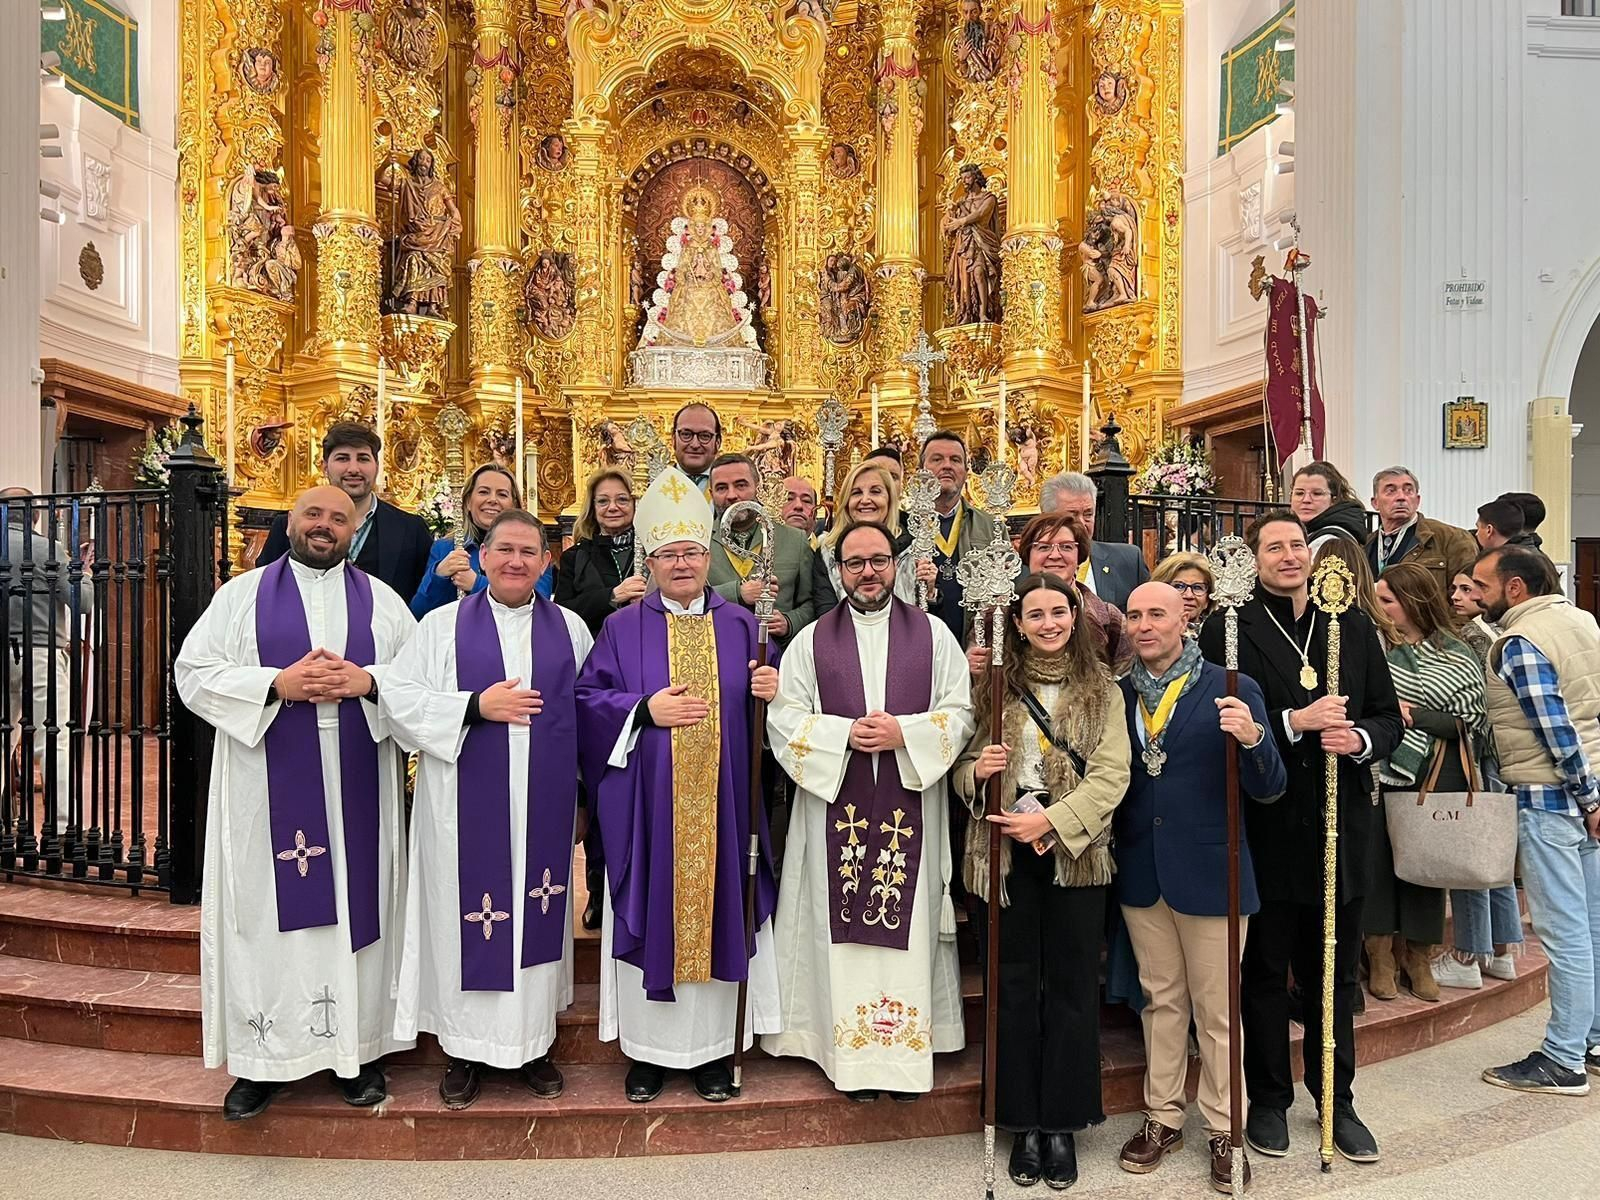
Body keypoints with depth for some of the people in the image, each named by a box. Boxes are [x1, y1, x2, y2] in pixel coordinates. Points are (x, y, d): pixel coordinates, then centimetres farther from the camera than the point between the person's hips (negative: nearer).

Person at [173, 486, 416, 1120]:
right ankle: (263, 1057, 17)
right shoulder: (242, 594, 7)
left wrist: (367, 682, -15)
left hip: (358, 787, 1)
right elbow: (192, 673, -1)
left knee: (358, 905, 5)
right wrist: (277, 684, -14)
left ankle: (358, 1049, 17)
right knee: (268, 910, 3)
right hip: (269, 788, -1)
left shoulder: (381, 599, 10)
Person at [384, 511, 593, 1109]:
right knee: (470, 919, 4)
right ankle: (466, 1050, 21)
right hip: (467, 808, -1)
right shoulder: (442, 625, 3)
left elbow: (591, 714, 9)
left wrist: (586, 796, 7)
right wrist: (476, 706, -15)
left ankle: (532, 1041, 24)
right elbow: (400, 698, -4)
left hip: (544, 806, 2)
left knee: (538, 917, 9)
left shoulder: (571, 629, 8)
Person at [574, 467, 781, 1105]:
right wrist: (645, 710, -14)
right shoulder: (623, 628, 5)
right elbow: (589, 698, 0)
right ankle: (649, 1050, 19)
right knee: (652, 914, 3)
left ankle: (714, 1049, 20)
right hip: (647, 809, -1)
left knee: (717, 911, 6)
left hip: (722, 805, 1)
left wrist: (770, 690, -12)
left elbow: (768, 700, 10)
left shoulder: (740, 625, 9)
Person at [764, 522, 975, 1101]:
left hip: (911, 807, 0)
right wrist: (845, 734, -13)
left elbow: (961, 712, 2)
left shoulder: (933, 633, 6)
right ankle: (854, 1054, 15)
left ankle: (906, 1050, 17)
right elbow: (784, 718, 0)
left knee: (907, 926, 4)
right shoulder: (811, 640, 6)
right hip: (835, 806, 0)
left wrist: (903, 733, -13)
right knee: (845, 928, 4)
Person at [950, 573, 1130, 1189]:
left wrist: (1052, 820, -18)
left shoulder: (1102, 688, 3)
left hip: (1075, 854, -1)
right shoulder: (996, 685, 7)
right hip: (1005, 854, 1)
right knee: (1015, 986, 8)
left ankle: (1062, 1122, 21)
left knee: (1071, 986, 6)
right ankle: (1024, 1122, 21)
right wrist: (976, 771, -13)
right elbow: (963, 772, 10)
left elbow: (1111, 775, -7)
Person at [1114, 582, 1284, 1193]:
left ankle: (1223, 1129, 25)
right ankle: (1162, 1118, 31)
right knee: (1161, 1001, 17)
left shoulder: (1232, 690, -7)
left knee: (1217, 1010, 8)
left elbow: (1268, 789, -11)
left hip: (1209, 871, -3)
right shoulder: (1118, 695, 3)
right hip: (1140, 871, 4)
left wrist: (1253, 738, -29)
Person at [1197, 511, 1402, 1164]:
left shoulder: (1354, 627, 7)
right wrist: (1296, 721, -21)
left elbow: (1389, 718, 8)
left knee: (1336, 975, 17)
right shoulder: (1229, 631, -6)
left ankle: (1337, 1099, 34)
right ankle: (1269, 1100, 28)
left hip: (1341, 827, 4)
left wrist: (1361, 739, -12)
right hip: (1267, 829, -3)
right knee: (1265, 974, 11)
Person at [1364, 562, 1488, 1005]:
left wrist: (1413, 716, -8)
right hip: (1378, 772, 0)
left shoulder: (1458, 657, 3)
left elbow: (1472, 721, -1)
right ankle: (1381, 956, 14)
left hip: (1436, 776, 0)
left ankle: (1418, 958, 23)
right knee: (1378, 857, 1)